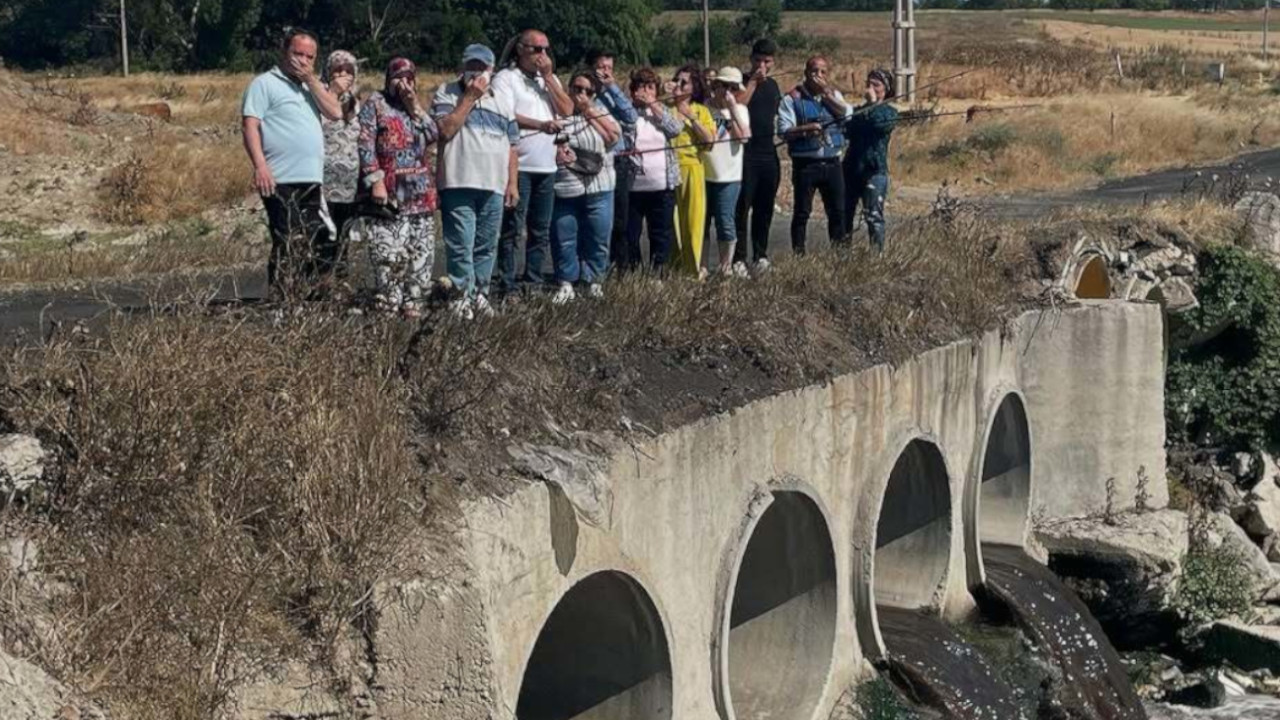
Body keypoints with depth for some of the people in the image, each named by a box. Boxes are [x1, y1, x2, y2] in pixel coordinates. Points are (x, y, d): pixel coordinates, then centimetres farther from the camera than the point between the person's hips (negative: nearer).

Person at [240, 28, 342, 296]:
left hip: (311, 181, 7)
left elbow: (335, 112, 6)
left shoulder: (311, 86, 20)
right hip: (281, 182, -7)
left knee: (308, 247, 10)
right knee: (287, 248, -10)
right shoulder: (265, 83, -1)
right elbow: (249, 125, -10)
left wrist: (311, 79, 0)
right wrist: (260, 166, -22)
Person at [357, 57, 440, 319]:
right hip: (389, 191, -6)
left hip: (419, 191, 6)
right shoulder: (375, 103, 2)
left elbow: (433, 135, 5)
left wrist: (415, 106, -2)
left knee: (420, 251, 4)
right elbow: (365, 145, -6)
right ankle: (389, 304, -6)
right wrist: (375, 181, -15)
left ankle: (411, 302, 11)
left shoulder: (416, 105, 19)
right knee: (389, 251, -10)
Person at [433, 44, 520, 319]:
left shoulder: (503, 100, 17)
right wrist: (470, 97, -9)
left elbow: (511, 146, 17)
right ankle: (463, 296, -4)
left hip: (494, 186, 4)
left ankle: (480, 293, 17)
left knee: (487, 246, 8)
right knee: (461, 245, -8)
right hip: (459, 183, -4)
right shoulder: (447, 94, 4)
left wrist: (513, 183, 10)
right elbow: (446, 130, -12)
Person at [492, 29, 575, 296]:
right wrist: (541, 124, -22)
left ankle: (533, 281, 17)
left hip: (546, 166, 6)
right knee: (512, 228, -4)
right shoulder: (506, 79, -3)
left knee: (540, 229, 10)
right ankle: (507, 284, -2)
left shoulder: (550, 79, 16)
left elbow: (567, 110, 3)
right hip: (518, 165, -6)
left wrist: (548, 77, -2)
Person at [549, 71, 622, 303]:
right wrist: (555, 152, -19)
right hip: (564, 188, -2)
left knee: (598, 238, 5)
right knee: (563, 238, 0)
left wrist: (591, 112, -1)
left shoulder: (599, 112, 14)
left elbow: (614, 136, -1)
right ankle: (565, 284, 11)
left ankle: (594, 281, 19)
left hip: (598, 189, 2)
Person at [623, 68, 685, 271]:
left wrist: (653, 105, -5)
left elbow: (677, 127, -5)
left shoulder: (662, 110, 15)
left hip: (663, 184, 3)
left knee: (662, 233, 6)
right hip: (632, 184, -3)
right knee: (630, 234, -1)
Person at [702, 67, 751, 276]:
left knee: (725, 223, -2)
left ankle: (726, 266, 10)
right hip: (703, 174, 0)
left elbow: (744, 136, -9)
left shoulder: (740, 110, 7)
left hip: (729, 175, 0)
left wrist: (732, 108, -9)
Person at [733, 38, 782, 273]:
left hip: (768, 154, 6)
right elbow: (737, 105, -22)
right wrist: (753, 81, -17)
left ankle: (761, 255, 18)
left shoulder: (773, 85, 16)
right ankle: (739, 258, -4)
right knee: (742, 208, -6)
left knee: (764, 209, 10)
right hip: (745, 154, -6)